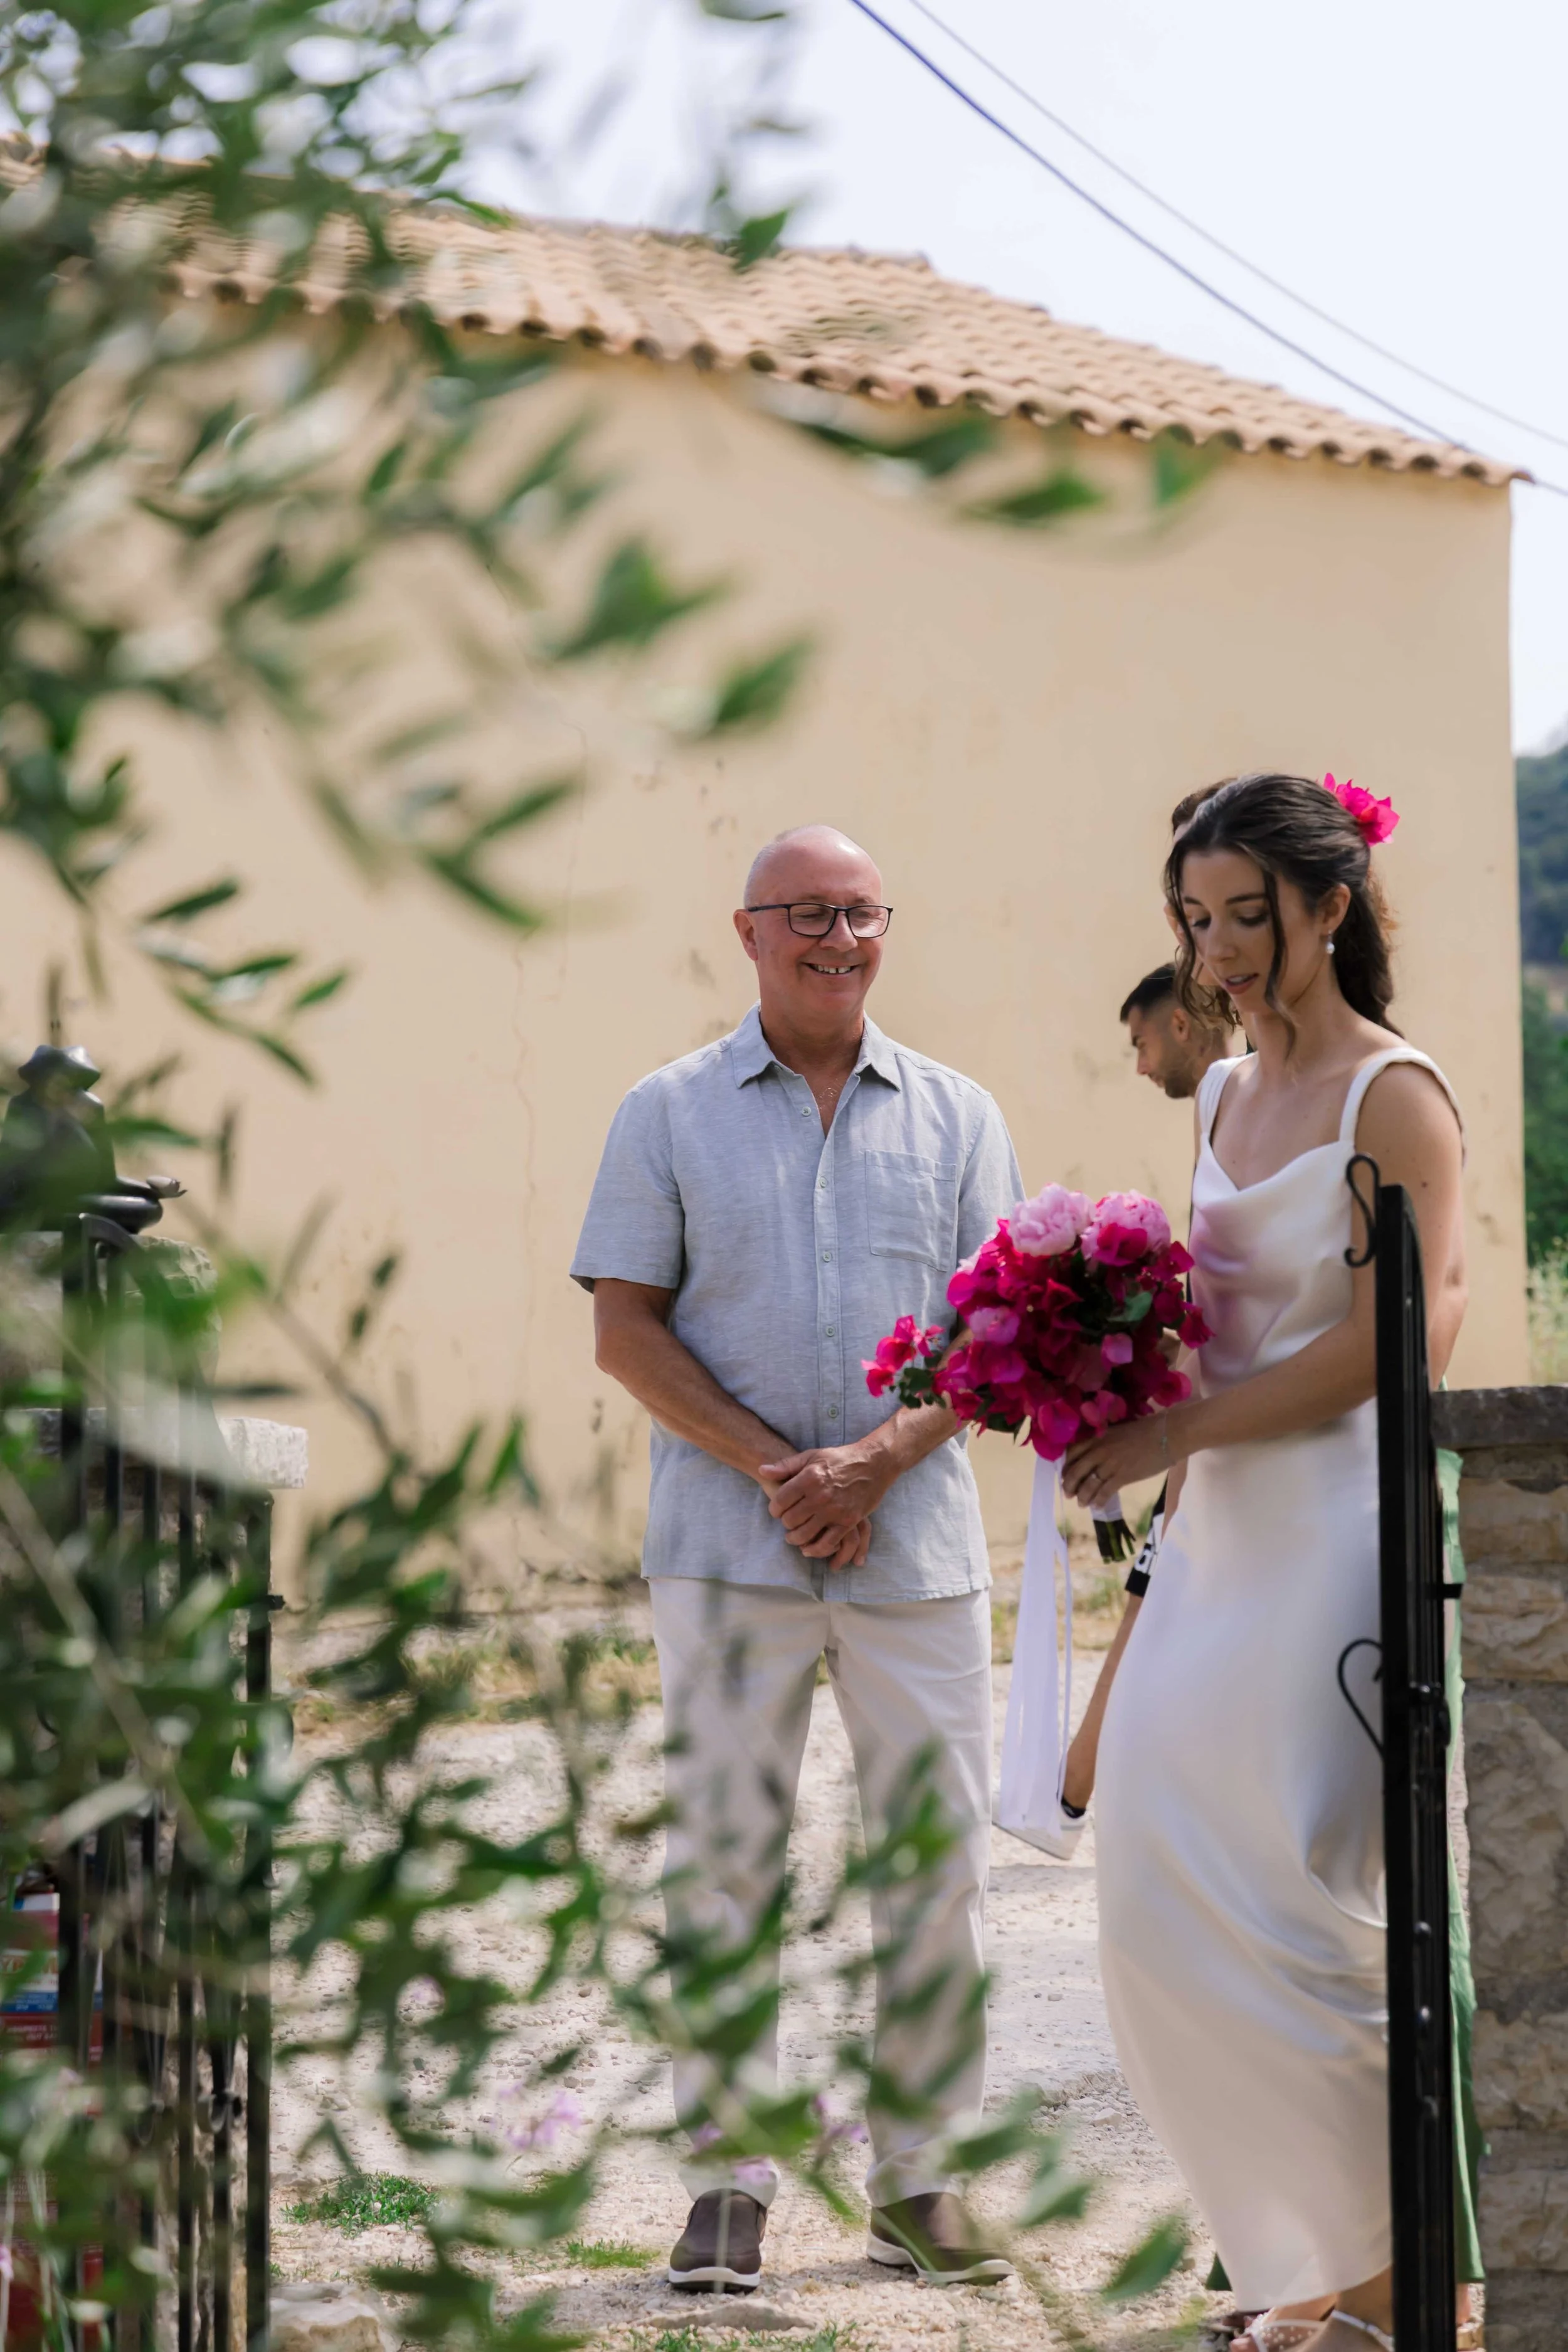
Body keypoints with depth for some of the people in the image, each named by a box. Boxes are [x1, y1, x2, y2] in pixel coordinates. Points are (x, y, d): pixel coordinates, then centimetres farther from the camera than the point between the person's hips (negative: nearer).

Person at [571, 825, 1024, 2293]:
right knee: (722, 1857, -1)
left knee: (939, 1857, 2)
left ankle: (919, 2182, 11)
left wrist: (873, 1461, -11)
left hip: (916, 1541, 2)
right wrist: (770, 1465, -11)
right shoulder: (669, 1114, 7)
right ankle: (727, 2185, 5)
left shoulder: (957, 1116, 11)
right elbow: (624, 1328, 1)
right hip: (727, 1545, -1)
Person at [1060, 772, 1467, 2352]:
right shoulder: (1227, 1096, 15)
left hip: (1337, 1529, -8)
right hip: (1218, 1535, 8)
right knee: (1166, 1907, 6)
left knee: (1279, 1908, -8)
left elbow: (1400, 1341, -17)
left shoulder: (1392, 1097, -9)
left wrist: (1178, 1434, -15)